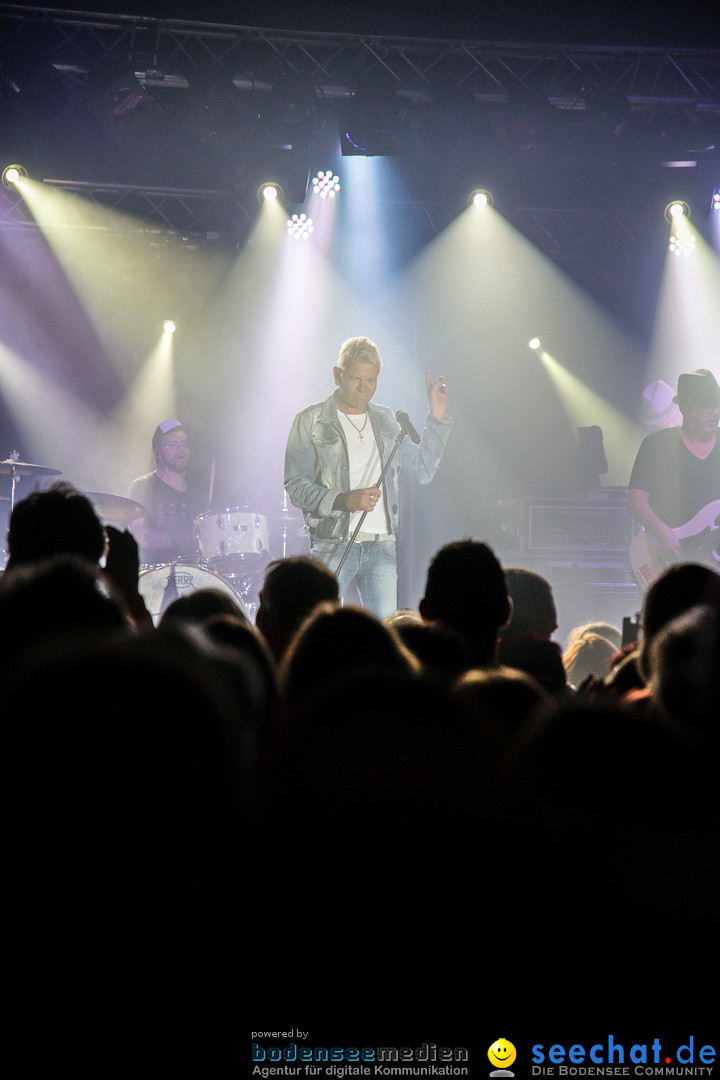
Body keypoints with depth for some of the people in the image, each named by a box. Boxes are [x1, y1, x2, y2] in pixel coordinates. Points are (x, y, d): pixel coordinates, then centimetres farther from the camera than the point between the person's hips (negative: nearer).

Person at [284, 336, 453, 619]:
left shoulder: (385, 420, 17)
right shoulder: (311, 421, 3)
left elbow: (423, 470, 16)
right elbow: (296, 486, -4)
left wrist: (437, 417, 9)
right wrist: (345, 500, -17)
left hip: (383, 548, 4)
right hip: (333, 547, -4)